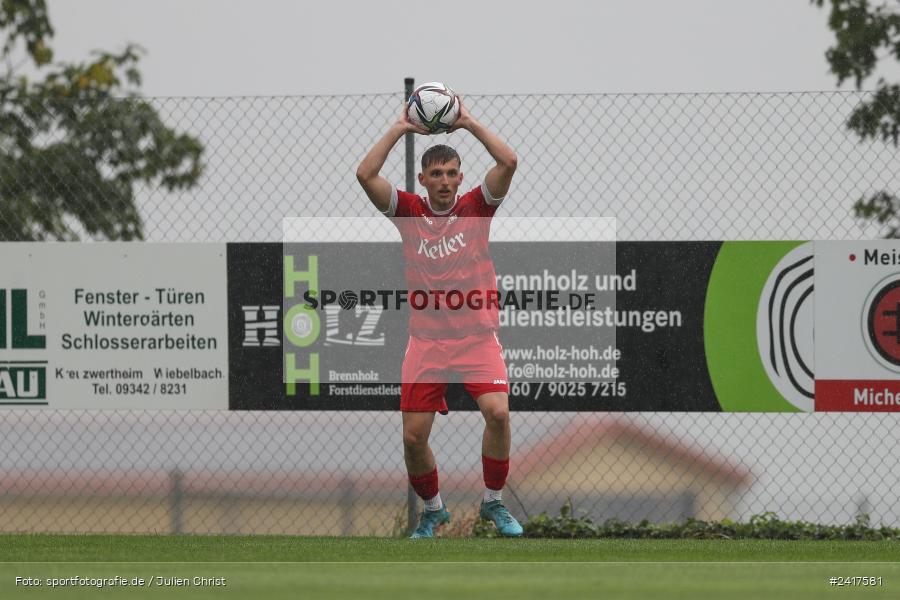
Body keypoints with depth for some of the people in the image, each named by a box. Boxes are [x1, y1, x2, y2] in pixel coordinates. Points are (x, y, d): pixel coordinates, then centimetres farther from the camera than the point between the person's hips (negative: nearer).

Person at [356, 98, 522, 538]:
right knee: (413, 436, -3)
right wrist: (400, 128, -3)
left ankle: (494, 502, -3)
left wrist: (468, 122, -4)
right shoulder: (409, 212, 5)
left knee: (498, 412, -22)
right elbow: (366, 175, -6)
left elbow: (508, 162, -8)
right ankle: (432, 510, 22)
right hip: (426, 340, 1)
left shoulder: (476, 208, 4)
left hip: (477, 336, -1)